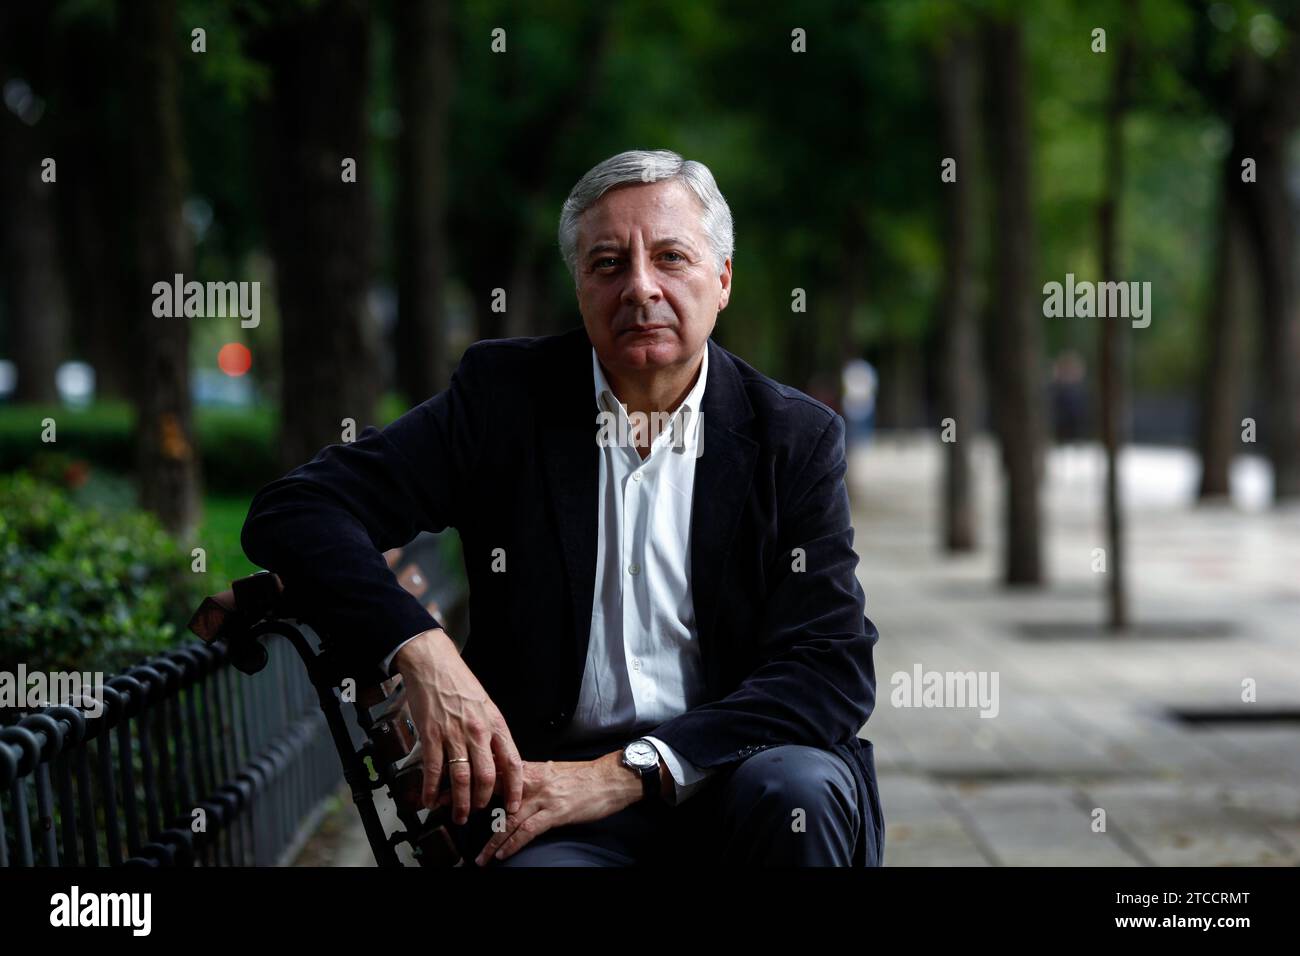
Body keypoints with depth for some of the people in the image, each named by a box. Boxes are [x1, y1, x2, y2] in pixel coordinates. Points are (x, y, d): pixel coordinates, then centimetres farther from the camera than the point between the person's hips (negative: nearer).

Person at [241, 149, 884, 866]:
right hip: (549, 778, -2)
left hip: (738, 768, 3)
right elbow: (294, 511, -3)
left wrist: (626, 772, -19)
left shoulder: (796, 437, 2)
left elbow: (835, 671, -7)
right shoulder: (505, 395, 3)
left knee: (798, 787, -31)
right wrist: (419, 650, -22)